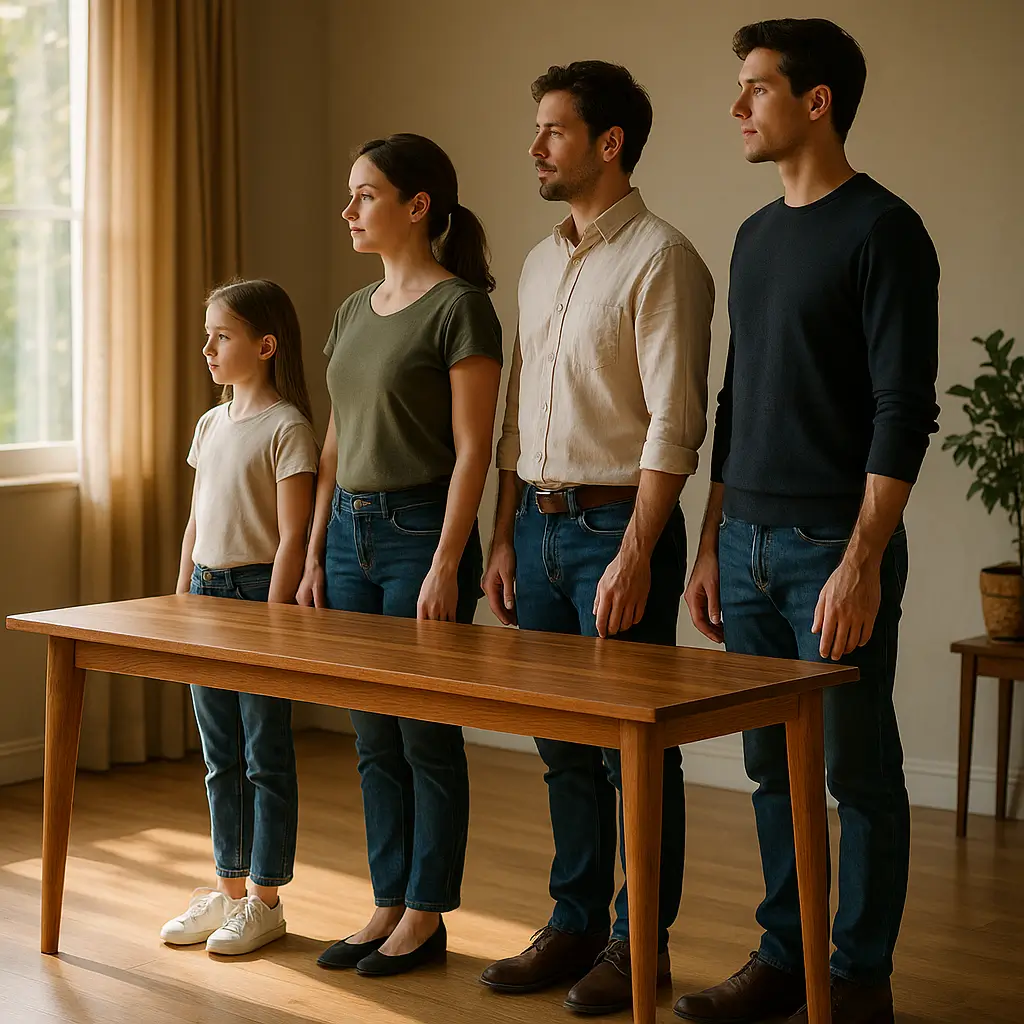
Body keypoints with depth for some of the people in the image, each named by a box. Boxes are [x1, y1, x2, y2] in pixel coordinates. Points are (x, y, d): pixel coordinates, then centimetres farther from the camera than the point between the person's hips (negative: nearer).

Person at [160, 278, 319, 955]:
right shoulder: (210, 425, 13)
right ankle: (229, 890, 22)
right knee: (221, 758, 13)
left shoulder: (287, 427, -10)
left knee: (266, 755, 1)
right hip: (206, 591, 8)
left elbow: (292, 537, -14)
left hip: (259, 591, -7)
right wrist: (180, 601, 14)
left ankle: (266, 900, 9)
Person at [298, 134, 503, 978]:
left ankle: (426, 916, 12)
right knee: (374, 739, 11)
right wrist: (315, 554, 12)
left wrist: (445, 567, -17)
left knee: (426, 737, 2)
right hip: (351, 530, 7)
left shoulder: (460, 306, -9)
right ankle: (388, 906, 20)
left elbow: (473, 449, -13)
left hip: (421, 530, -7)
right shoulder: (354, 312, 13)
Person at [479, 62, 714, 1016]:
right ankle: (574, 925, 24)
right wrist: (504, 537, 12)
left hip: (617, 524, -7)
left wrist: (635, 555, -20)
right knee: (564, 746, 13)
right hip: (538, 521, 8)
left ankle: (639, 942, 12)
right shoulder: (540, 264, 14)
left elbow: (674, 423, -16)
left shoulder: (660, 259, -10)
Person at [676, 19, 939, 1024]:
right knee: (773, 769, 12)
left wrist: (861, 563, -20)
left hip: (834, 550, -7)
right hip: (748, 545, 7)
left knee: (858, 770, 3)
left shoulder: (881, 230, -9)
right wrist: (711, 545, 15)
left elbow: (903, 411, -14)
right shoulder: (756, 235, 14)